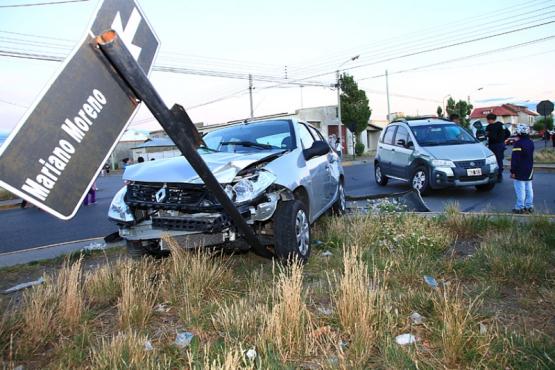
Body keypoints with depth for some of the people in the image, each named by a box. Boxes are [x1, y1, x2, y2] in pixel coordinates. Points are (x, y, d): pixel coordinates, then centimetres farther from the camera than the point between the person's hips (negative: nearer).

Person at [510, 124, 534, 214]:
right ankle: (529, 206, 17)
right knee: (529, 189, 12)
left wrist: (513, 171, -15)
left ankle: (520, 207, -2)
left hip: (520, 171, -8)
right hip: (529, 170, 8)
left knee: (520, 189, -5)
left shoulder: (518, 143, -17)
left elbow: (515, 159, -18)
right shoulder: (530, 142, 10)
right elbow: (530, 156, 20)